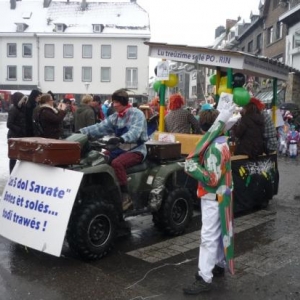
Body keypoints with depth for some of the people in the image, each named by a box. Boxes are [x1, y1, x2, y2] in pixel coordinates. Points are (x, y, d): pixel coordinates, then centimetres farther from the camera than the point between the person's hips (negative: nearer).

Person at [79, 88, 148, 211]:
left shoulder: (137, 114, -10)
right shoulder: (114, 117, 12)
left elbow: (135, 132, -28)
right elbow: (100, 127, 0)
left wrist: (121, 139, -47)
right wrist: (81, 132, -12)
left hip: (136, 150, -7)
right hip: (120, 149, 7)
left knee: (116, 163, -32)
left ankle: (125, 197, -24)